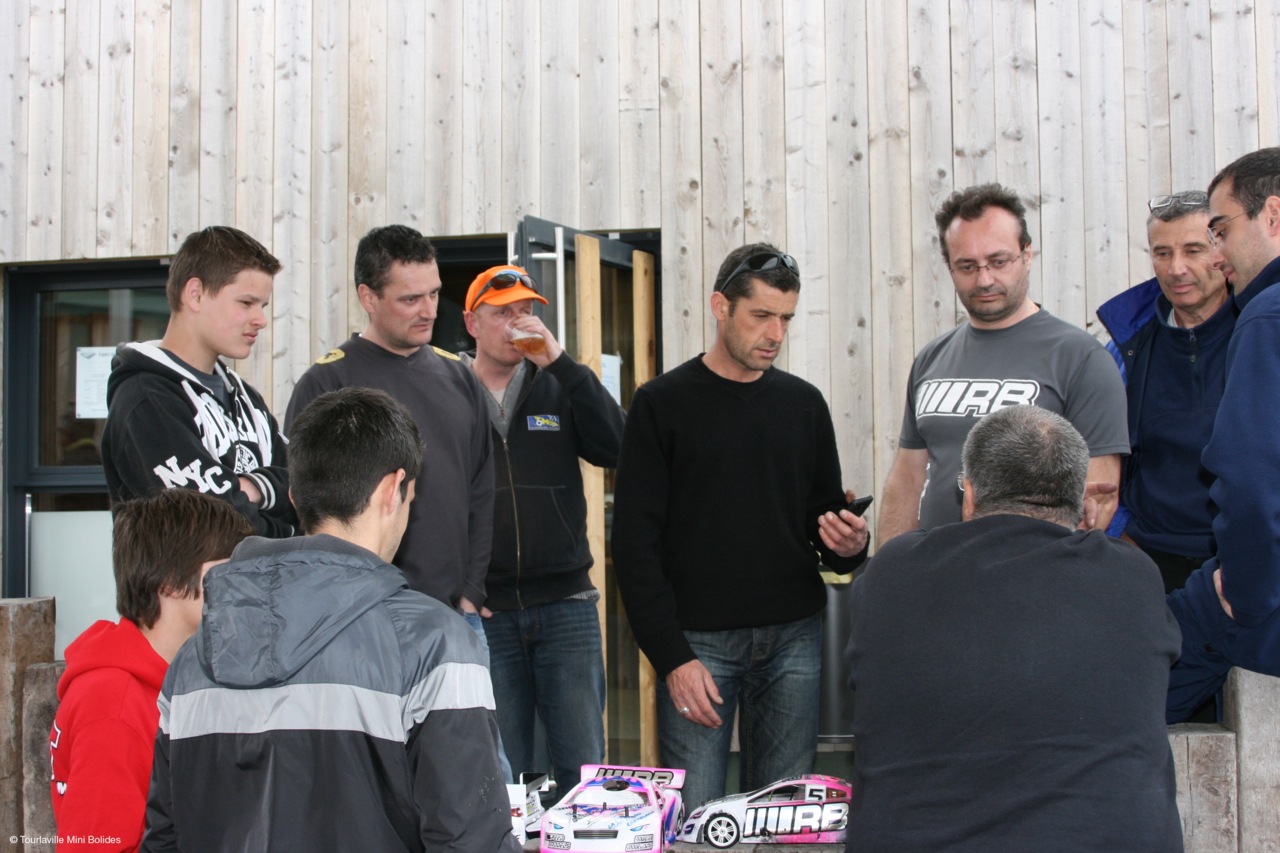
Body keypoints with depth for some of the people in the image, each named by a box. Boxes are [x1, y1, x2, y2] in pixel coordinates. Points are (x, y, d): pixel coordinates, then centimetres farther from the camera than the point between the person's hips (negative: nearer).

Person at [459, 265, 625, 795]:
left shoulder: (559, 388, 9)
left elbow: (616, 448, -7)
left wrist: (561, 363, -12)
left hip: (566, 606, 1)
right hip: (484, 611, -1)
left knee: (583, 767, 4)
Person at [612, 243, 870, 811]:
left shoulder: (804, 403, 11)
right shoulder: (662, 404, -1)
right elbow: (636, 543, -5)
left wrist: (849, 546, -7)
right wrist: (671, 655, -13)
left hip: (794, 638, 4)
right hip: (698, 640, -3)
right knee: (693, 812, -4)